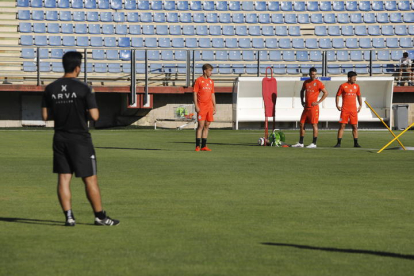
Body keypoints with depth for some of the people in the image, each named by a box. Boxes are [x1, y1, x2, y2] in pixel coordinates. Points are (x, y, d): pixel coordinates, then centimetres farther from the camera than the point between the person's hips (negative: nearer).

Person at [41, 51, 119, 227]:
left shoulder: (50, 89, 2)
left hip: (60, 139, 4)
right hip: (80, 139, -4)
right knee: (90, 179, 3)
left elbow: (45, 115, 5)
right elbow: (94, 116, -14)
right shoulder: (84, 89, -12)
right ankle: (100, 216, 9)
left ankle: (69, 216, 0)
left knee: (63, 178, 4)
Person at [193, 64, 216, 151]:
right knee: (201, 125, -9)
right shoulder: (199, 80, -2)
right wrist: (196, 106, -12)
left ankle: (204, 146, 8)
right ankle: (198, 146, -6)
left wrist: (214, 107, 13)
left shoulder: (211, 81, 15)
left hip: (209, 107, 6)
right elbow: (195, 93, -4)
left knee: (207, 126, 5)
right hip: (201, 107, -6)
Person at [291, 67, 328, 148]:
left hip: (313, 107, -6)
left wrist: (318, 102, -10)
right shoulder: (306, 82, 11)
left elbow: (325, 93, -6)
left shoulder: (318, 83, -6)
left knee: (314, 124, -4)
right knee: (301, 124, 6)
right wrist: (302, 101, 17)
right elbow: (302, 91, 28)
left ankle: (314, 143, -1)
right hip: (306, 107, 6)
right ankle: (300, 143, 13)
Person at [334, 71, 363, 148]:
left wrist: (360, 105, 8)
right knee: (342, 126, -4)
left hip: (354, 110, 3)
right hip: (344, 109, -3)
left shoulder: (356, 86, 9)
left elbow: (359, 96, 19)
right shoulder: (343, 86, -1)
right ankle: (339, 143, -1)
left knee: (355, 126, 3)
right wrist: (337, 105, -6)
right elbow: (338, 95, 5)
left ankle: (356, 143, 8)